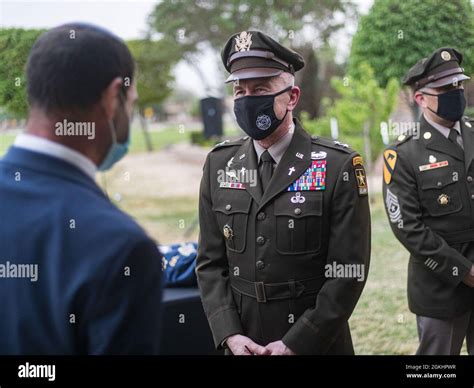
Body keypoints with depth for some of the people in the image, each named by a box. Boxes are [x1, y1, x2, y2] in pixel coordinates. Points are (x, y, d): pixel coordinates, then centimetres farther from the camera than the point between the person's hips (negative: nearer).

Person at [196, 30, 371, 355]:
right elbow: (211, 262, 4)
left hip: (315, 343, -3)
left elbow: (349, 273, -13)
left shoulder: (338, 166, -11)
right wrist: (229, 335, -8)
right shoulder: (219, 164, 1)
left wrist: (296, 344, -16)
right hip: (242, 343, 3)